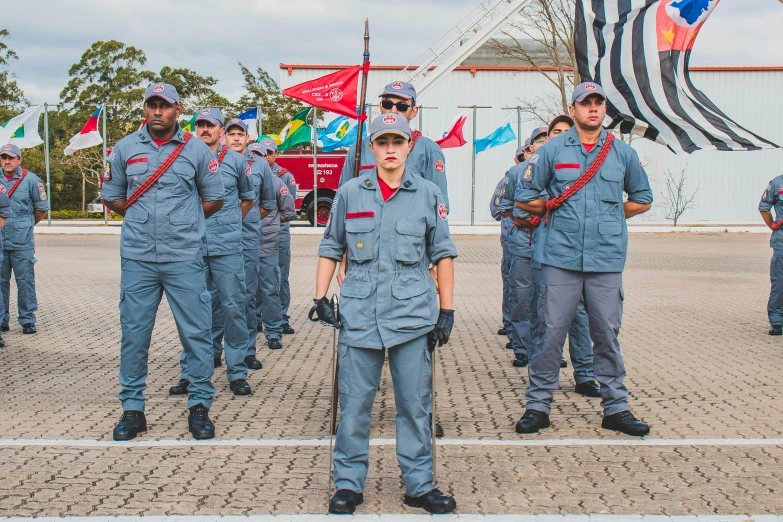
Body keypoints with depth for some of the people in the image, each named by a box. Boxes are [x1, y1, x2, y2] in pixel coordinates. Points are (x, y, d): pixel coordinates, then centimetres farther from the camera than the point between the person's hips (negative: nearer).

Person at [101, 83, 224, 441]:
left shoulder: (196, 150, 3)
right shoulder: (125, 149, 7)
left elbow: (214, 199, 11)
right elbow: (111, 197, 16)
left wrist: (183, 221, 7)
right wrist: (143, 218, 9)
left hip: (184, 257, -1)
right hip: (137, 258, 2)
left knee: (196, 332, 0)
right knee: (134, 333, 5)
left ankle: (199, 406, 12)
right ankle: (132, 409, 17)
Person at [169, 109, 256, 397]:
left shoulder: (236, 161, 8)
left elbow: (248, 197, 21)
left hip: (227, 247, -1)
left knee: (232, 307, -2)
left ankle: (237, 372, 5)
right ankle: (190, 371, 12)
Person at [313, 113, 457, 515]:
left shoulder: (428, 195, 5)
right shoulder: (350, 193, 6)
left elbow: (443, 253, 9)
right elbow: (331, 247, 14)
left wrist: (447, 309, 6)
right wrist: (320, 297, 6)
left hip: (412, 314, 0)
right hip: (359, 313, 0)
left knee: (414, 403, 5)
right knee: (354, 403, 3)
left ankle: (419, 485, 18)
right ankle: (348, 484, 17)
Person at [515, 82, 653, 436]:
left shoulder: (623, 153, 9)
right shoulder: (552, 150, 4)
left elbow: (642, 199, 21)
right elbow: (526, 198, 10)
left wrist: (609, 218, 13)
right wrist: (557, 215, 9)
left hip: (606, 258, 2)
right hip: (561, 257, -1)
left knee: (607, 333, 6)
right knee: (551, 331, -1)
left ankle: (615, 407, 17)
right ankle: (538, 404, 10)